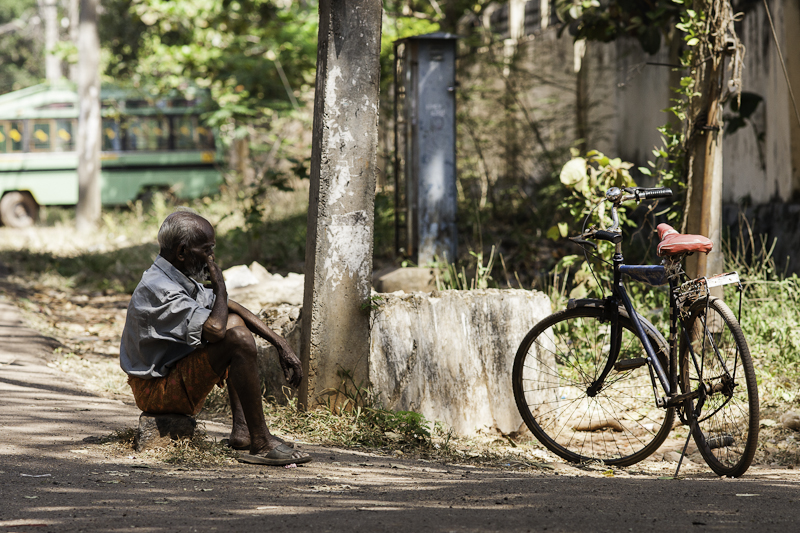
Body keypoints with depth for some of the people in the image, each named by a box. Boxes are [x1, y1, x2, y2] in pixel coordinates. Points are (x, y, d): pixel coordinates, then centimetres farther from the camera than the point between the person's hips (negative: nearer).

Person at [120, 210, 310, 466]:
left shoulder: (183, 280, 8)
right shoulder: (159, 290, -24)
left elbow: (232, 308, 17)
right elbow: (215, 330, -32)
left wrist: (281, 344, 8)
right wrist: (219, 285, -14)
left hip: (175, 374, 11)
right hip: (156, 390, -11)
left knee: (236, 321, 19)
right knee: (238, 339, -24)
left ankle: (241, 429, 8)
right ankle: (261, 444, -20)